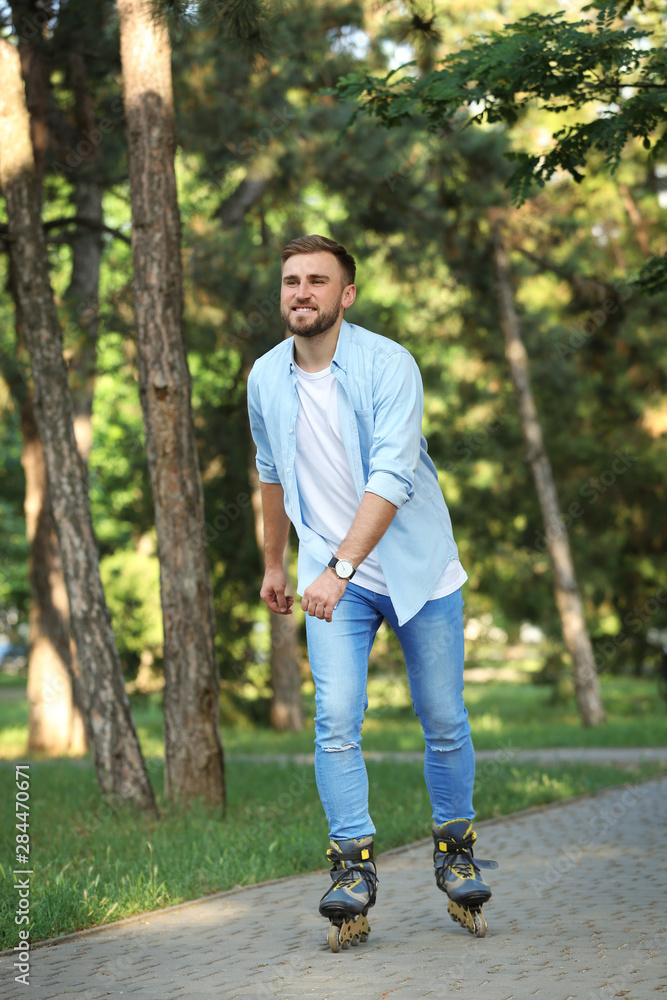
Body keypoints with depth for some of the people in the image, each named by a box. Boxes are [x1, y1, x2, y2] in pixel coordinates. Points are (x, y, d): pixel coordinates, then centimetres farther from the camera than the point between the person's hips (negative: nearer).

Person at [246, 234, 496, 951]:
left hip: (419, 568, -2)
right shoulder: (266, 378, 0)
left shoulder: (388, 365, -16)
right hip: (332, 575, 2)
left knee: (444, 723, 4)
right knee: (336, 719, -13)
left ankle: (455, 850, 24)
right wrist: (273, 562, 24)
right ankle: (353, 871, -9)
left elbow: (392, 476, -26)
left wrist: (340, 569, -35)